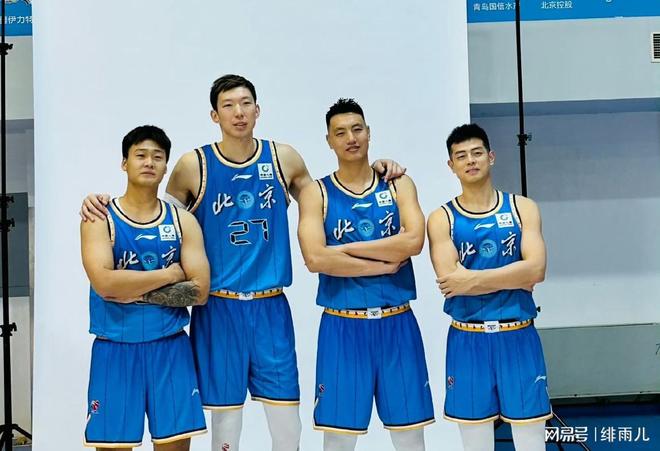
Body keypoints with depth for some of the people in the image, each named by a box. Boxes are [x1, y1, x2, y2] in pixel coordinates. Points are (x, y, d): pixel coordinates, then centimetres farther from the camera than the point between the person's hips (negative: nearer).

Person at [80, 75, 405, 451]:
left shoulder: (283, 158, 3)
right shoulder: (194, 166, -3)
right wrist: (105, 204, -7)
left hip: (271, 306, 2)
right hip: (218, 307, -2)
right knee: (225, 419, 7)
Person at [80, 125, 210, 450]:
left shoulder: (183, 221, 4)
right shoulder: (99, 218, -2)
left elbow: (199, 291, -6)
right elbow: (104, 283, -18)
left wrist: (133, 290, -12)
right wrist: (169, 274, -11)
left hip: (170, 348, 2)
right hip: (115, 349, -2)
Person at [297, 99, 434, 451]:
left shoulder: (399, 184, 6)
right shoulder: (316, 193, 1)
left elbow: (413, 241, -11)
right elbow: (315, 259, -15)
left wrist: (346, 248, -11)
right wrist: (385, 265, -12)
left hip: (397, 323, 2)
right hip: (342, 327, -1)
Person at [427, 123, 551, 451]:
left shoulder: (522, 208, 3)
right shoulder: (441, 219, 0)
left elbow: (536, 269, -11)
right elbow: (450, 280, -14)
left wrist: (473, 279, -16)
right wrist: (515, 278, -11)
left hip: (518, 337, 0)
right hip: (468, 341, 0)